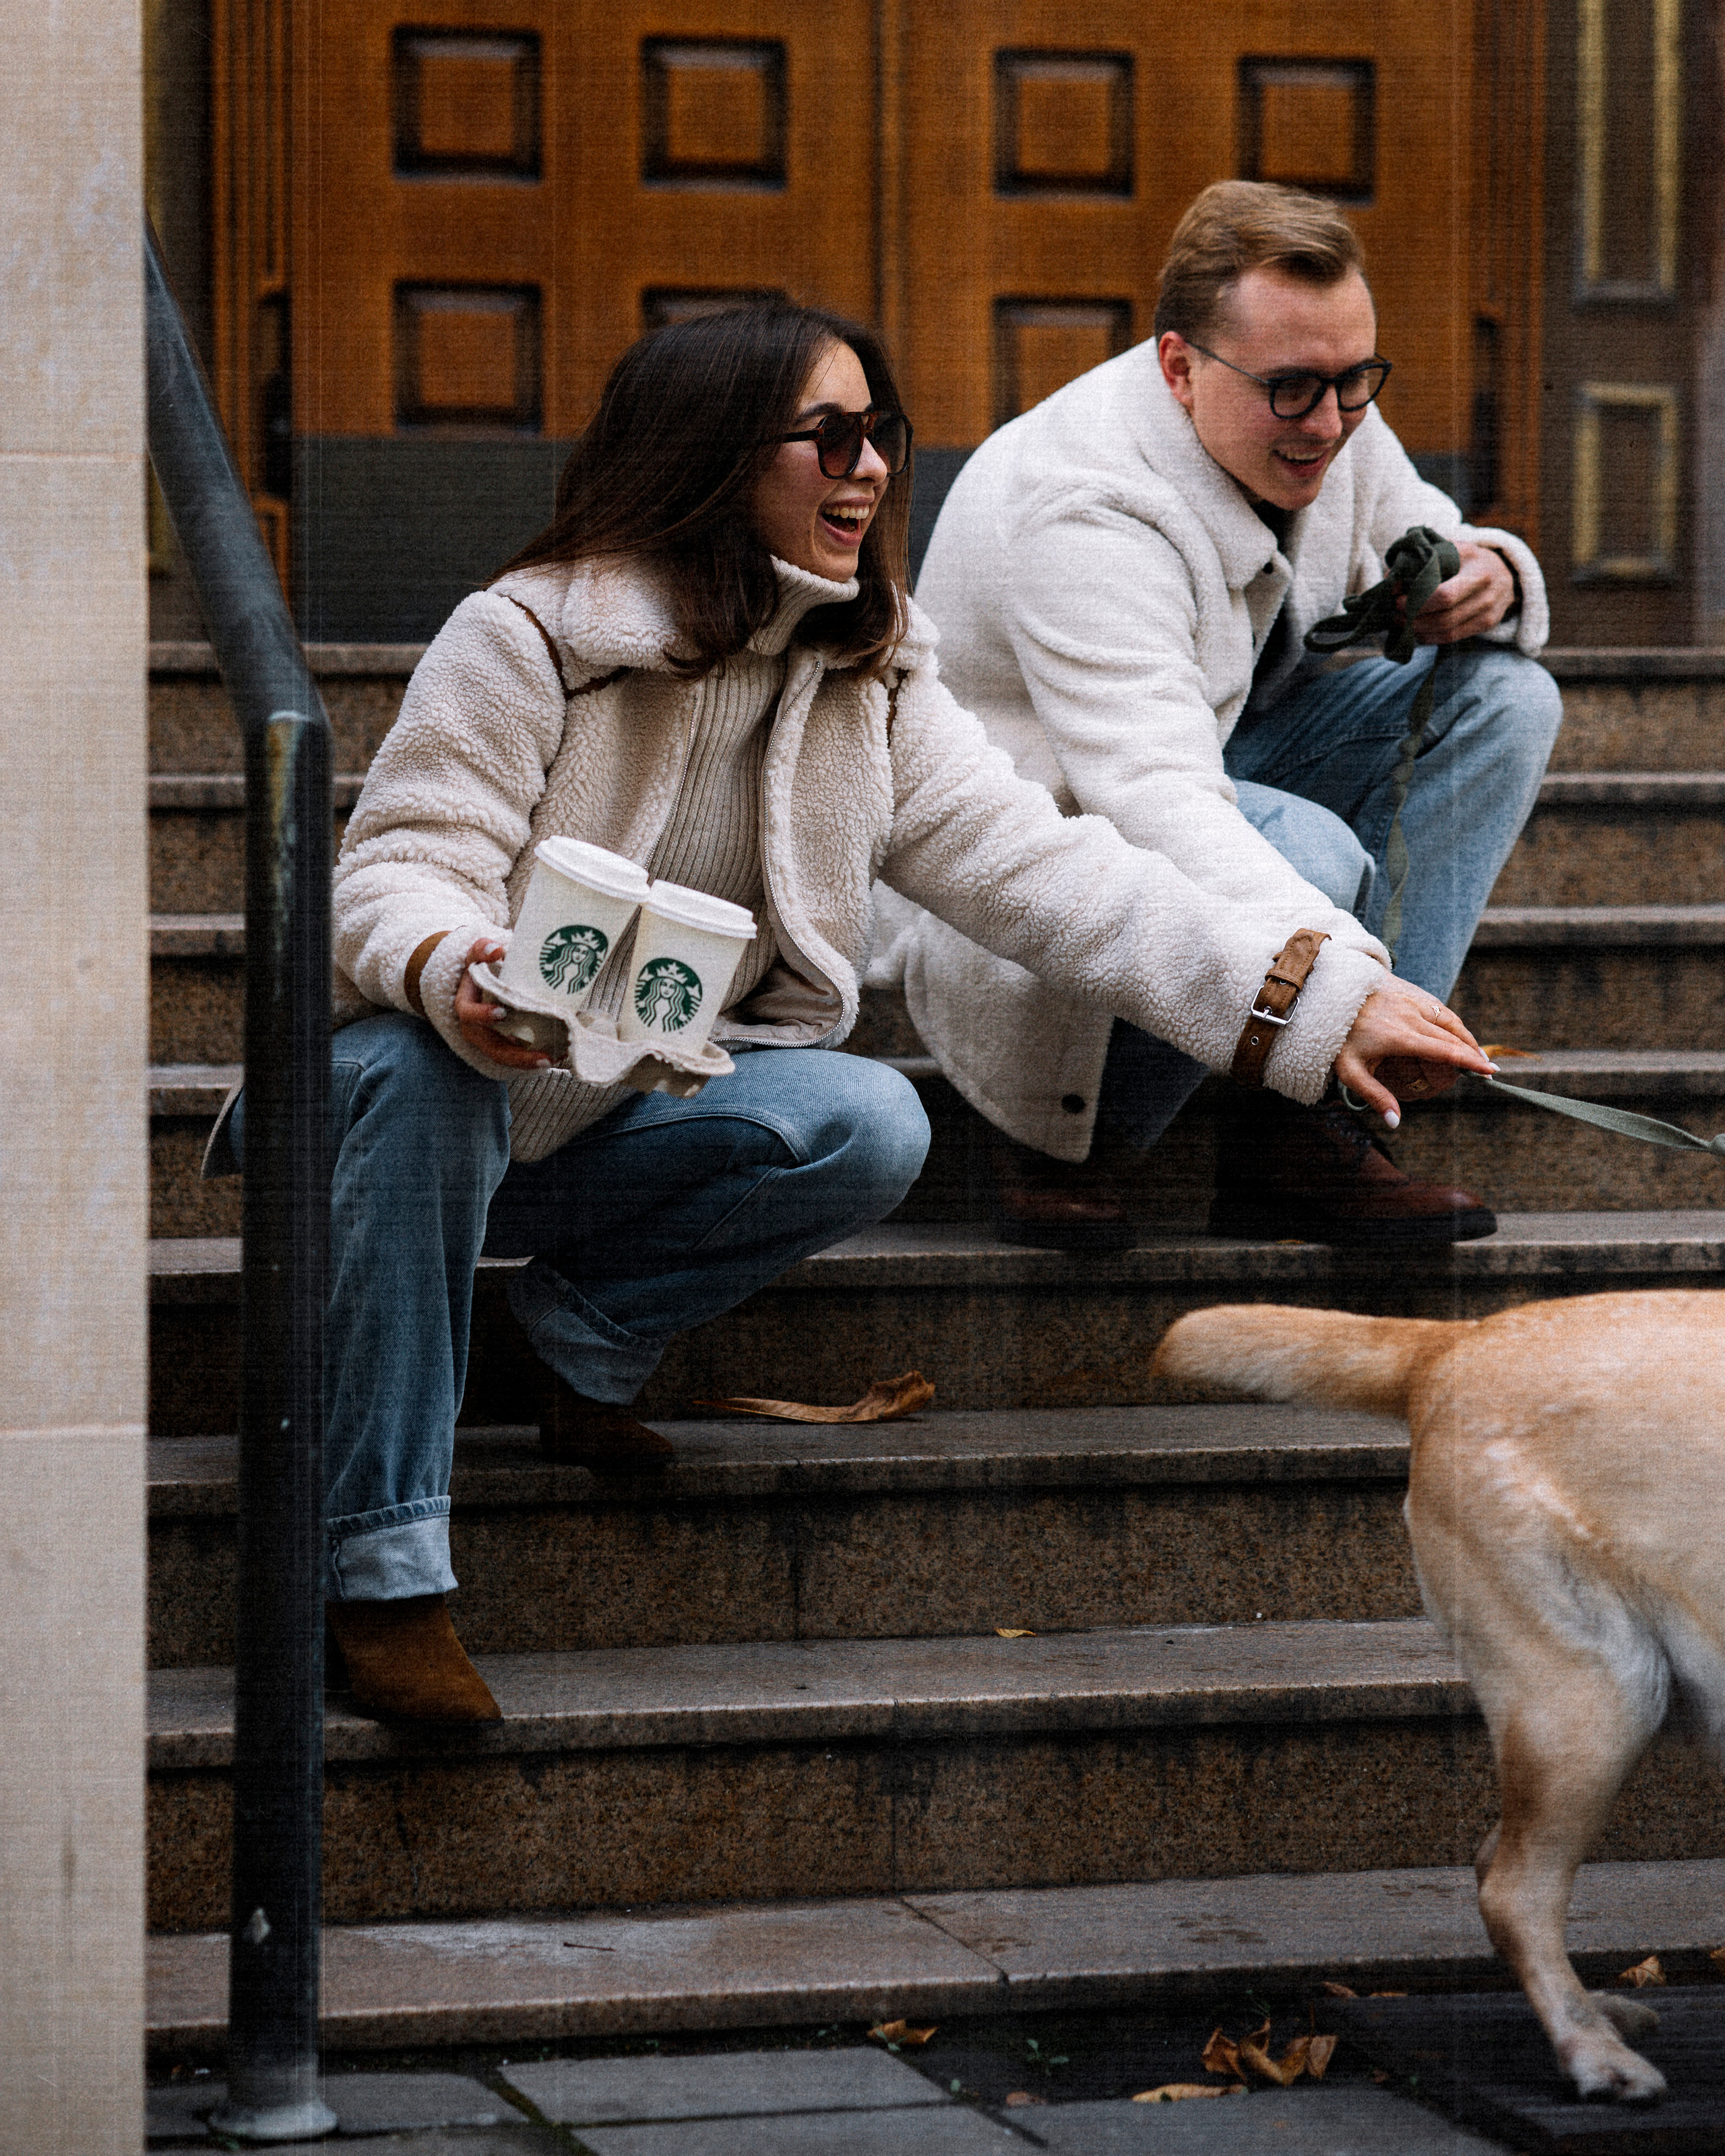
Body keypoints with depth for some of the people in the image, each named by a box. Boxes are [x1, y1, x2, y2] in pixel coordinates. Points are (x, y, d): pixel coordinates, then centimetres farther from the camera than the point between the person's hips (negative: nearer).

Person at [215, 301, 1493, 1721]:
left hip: (641, 1120, 4)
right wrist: (446, 967, -45)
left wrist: (1323, 998, -16)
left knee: (872, 1125, -25)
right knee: (420, 1069, -40)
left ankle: (592, 1327, -2)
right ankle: (382, 1571, -35)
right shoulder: (528, 637, -13)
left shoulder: (874, 691, 2)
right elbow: (399, 867, -18)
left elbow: (1041, 870, -5)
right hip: (457, 1082, -4)